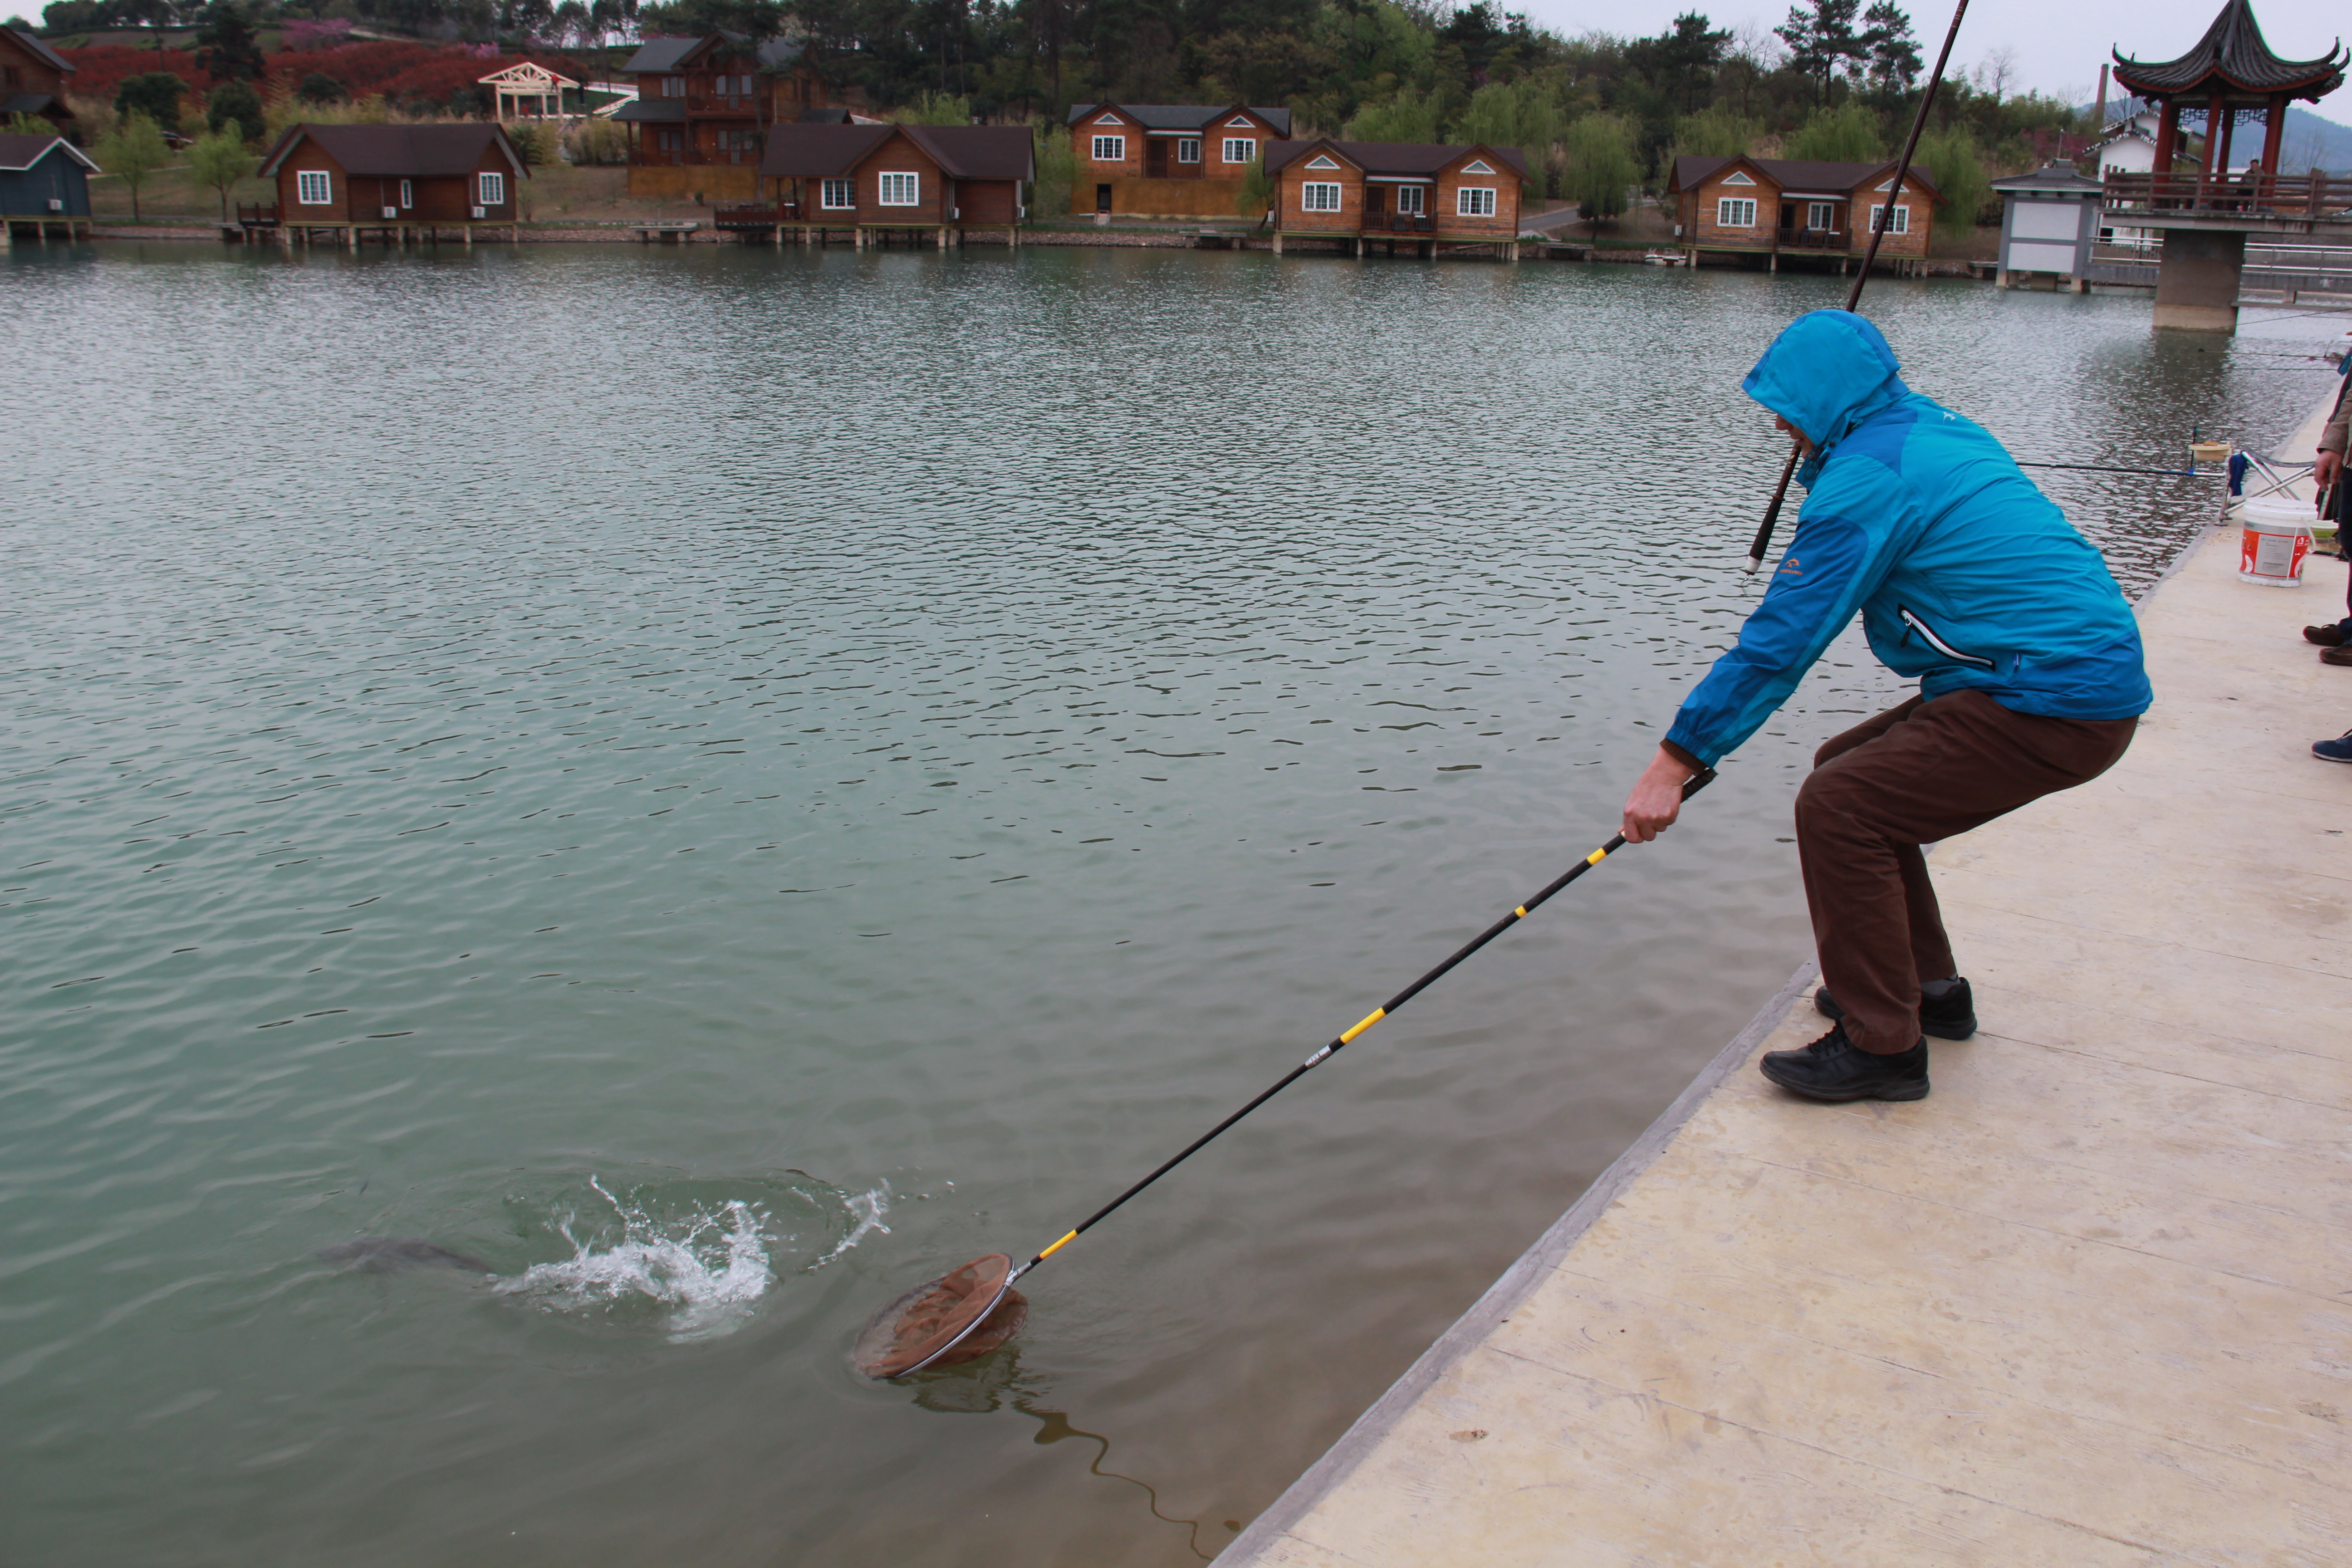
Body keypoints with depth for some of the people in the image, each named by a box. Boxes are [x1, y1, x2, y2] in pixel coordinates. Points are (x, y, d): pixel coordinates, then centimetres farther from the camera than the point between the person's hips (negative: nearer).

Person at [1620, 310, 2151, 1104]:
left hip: (2056, 706, -11)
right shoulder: (1933, 429, 14)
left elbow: (1784, 638, -20)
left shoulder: (1868, 475, -16)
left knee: (1838, 806, -14)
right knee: (1851, 769, 17)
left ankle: (1883, 1045, -5)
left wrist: (1677, 760, -17)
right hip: (2093, 674, 11)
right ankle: (1927, 988, 26)